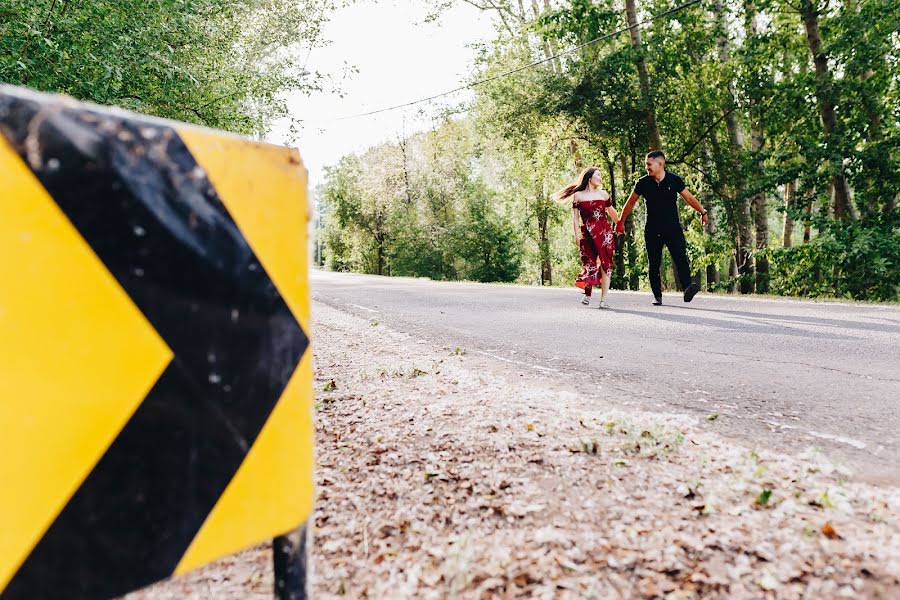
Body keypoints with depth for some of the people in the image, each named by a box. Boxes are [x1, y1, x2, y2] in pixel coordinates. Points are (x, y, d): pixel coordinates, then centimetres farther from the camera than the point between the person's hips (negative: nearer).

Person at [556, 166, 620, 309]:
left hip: (604, 232, 2)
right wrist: (577, 234, -5)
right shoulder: (578, 195, 6)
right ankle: (587, 295, 13)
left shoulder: (603, 194, 14)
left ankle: (603, 299, -4)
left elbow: (612, 212, 25)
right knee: (589, 264, -4)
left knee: (605, 265, -5)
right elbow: (575, 217, 3)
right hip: (587, 233, -2)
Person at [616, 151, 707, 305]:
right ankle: (657, 296, 10)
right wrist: (621, 222, 17)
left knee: (681, 257, -18)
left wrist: (702, 212, 15)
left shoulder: (674, 180, -2)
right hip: (652, 230, 1)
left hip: (673, 228, -1)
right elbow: (630, 203, 12)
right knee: (654, 264, 3)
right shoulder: (643, 183, 1)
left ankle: (687, 287, -28)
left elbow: (689, 197, 11)